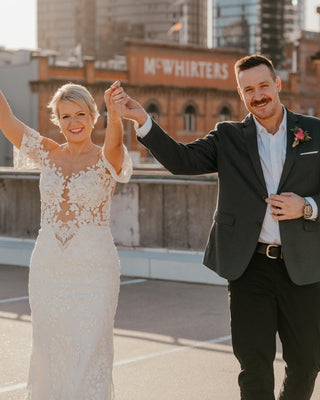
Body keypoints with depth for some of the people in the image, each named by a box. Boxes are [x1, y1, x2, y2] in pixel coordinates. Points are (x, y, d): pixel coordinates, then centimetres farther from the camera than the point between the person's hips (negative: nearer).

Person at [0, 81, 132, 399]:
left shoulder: (105, 159, -4)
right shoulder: (48, 155, 6)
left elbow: (114, 140, -28)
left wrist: (114, 110, -50)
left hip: (94, 268, -4)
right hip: (47, 267, 4)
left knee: (89, 356, -2)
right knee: (47, 353, 10)